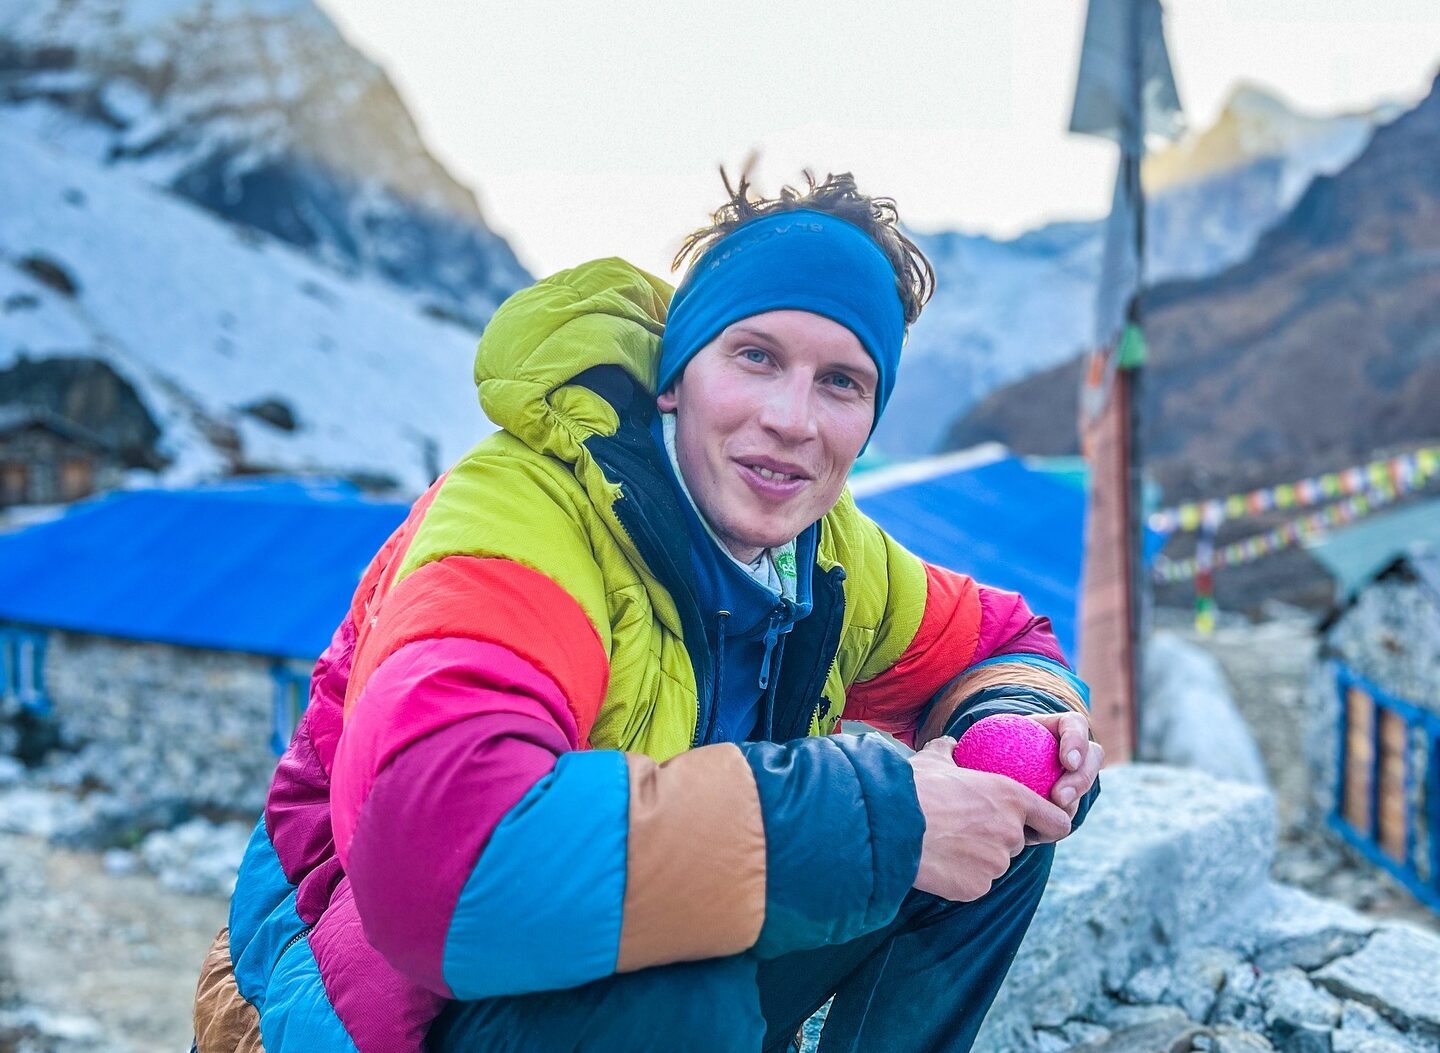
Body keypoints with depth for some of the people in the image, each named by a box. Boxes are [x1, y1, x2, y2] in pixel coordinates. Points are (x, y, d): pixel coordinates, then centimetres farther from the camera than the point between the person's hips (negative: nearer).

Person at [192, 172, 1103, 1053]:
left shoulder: (832, 554, -4)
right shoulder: (529, 506, -26)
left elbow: (1004, 640, 14)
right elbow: (435, 852, -43)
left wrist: (1024, 723, -13)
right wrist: (875, 820, -37)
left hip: (649, 974, 7)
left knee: (993, 829, -5)